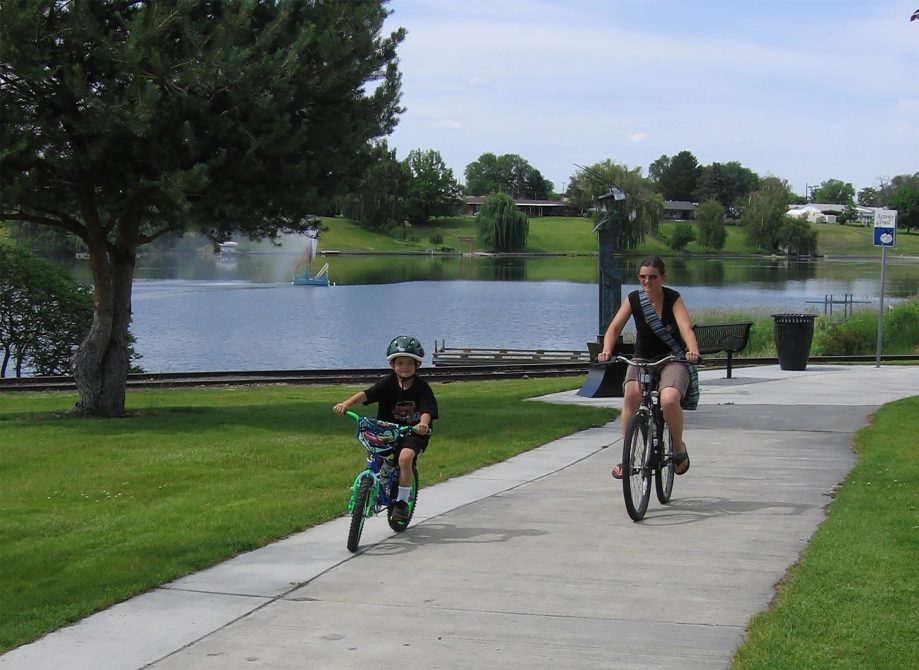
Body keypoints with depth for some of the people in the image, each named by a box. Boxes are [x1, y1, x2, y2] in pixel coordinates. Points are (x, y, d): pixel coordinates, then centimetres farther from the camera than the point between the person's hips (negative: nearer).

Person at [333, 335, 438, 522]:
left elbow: (427, 409, -24)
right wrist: (347, 403, -39)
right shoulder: (388, 383, -7)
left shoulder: (421, 387, -10)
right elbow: (366, 394, -21)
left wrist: (423, 424, -47)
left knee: (405, 457, -29)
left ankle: (402, 501, -14)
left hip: (414, 431, -4)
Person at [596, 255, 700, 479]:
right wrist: (607, 350, -32)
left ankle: (679, 449, -3)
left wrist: (693, 350, -45)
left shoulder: (673, 299, -10)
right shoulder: (633, 299, -3)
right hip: (641, 359, 2)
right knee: (631, 394, -31)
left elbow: (686, 328, -24)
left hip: (672, 361, -2)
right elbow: (615, 327, -11)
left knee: (669, 400, -32)